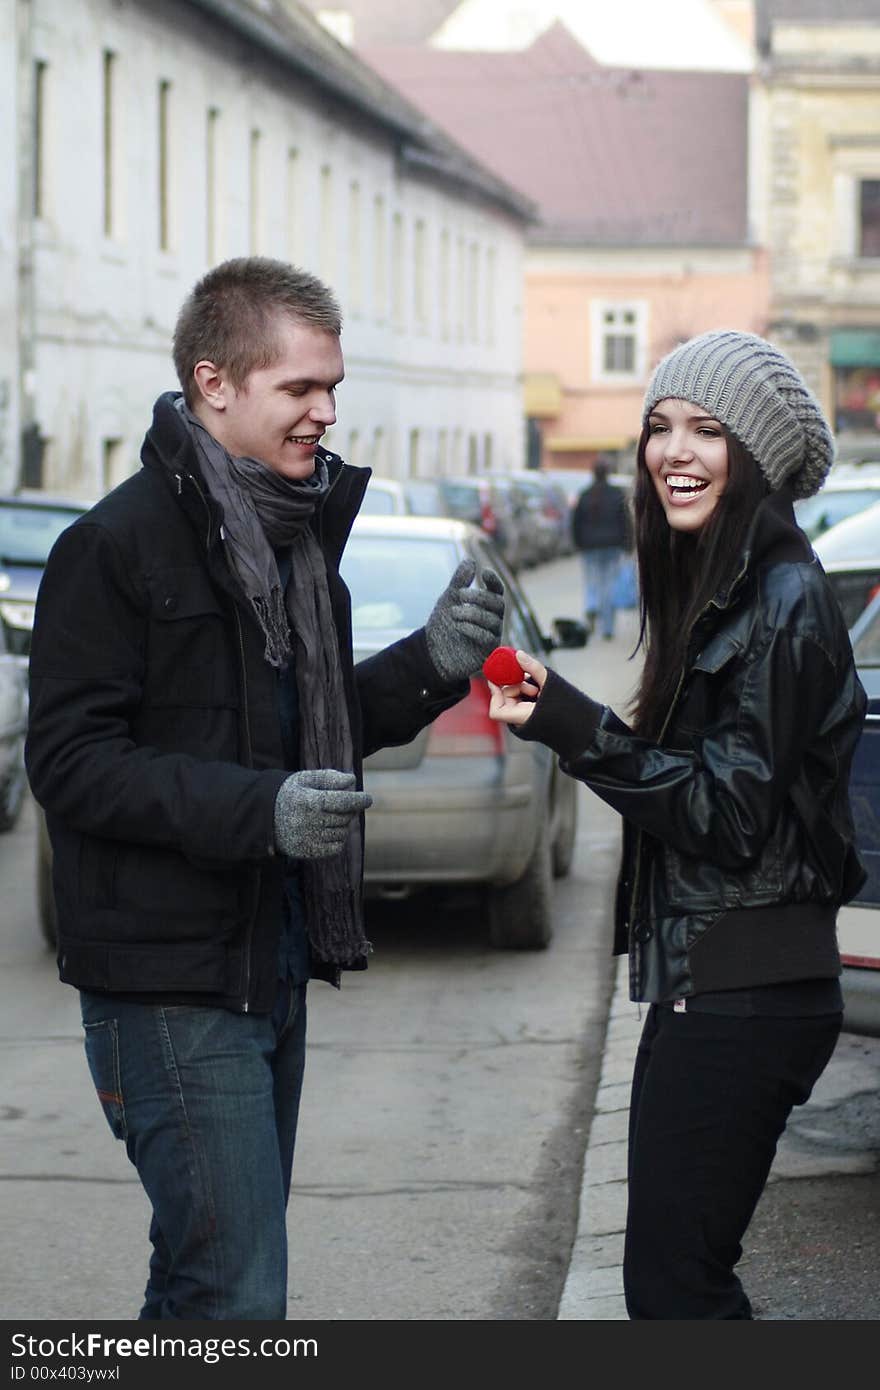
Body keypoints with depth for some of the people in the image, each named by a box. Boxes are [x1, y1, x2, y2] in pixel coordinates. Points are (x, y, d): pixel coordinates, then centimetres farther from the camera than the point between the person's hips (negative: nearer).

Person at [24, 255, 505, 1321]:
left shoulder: (297, 530, 13)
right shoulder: (119, 543, -14)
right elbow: (70, 762, -17)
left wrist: (431, 663, 1)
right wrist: (259, 809, -28)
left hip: (273, 968, 9)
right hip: (170, 983, -9)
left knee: (211, 1275, 17)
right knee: (236, 1295, -10)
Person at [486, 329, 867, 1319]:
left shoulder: (784, 599, -14)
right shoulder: (710, 588, 14)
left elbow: (731, 815, -19)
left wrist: (572, 728, -23)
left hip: (747, 995, -10)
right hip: (699, 979, 10)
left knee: (671, 1283, -6)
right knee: (681, 1273, 14)